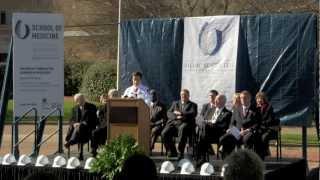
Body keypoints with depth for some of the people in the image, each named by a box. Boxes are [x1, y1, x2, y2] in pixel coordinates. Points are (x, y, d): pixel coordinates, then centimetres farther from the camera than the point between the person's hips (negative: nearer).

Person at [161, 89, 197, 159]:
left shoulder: (192, 105, 18)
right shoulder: (175, 103, 28)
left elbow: (193, 114, -2)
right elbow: (169, 113, 14)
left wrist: (180, 113, -7)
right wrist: (176, 116, -7)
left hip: (184, 123, -3)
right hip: (173, 122, 4)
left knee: (182, 129, -40)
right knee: (164, 133, -25)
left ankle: (181, 152, -33)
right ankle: (172, 151, -6)